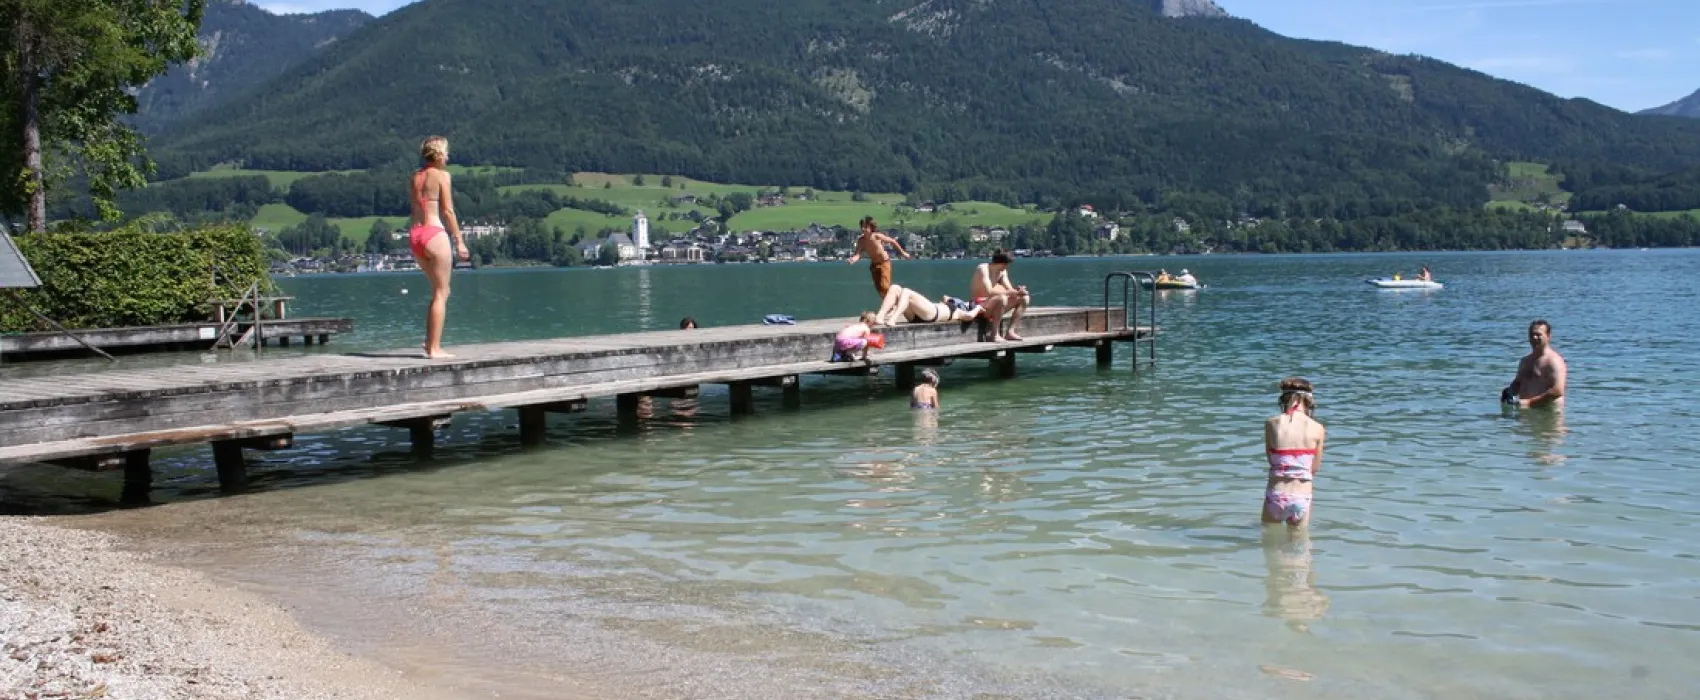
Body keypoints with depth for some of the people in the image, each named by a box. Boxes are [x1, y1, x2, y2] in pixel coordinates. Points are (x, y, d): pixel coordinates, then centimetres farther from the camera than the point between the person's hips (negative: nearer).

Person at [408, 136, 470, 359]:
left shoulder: (415, 177, 14)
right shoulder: (442, 175, -5)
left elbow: (417, 208, 11)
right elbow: (447, 211, -9)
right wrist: (459, 240, -6)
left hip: (415, 234, 7)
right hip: (434, 233, -7)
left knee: (441, 291, 19)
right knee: (440, 293, 0)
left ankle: (430, 342, 16)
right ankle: (434, 348, -2)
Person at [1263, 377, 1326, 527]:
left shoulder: (1271, 424, -5)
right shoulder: (1317, 429, -6)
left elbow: (1271, 459, 2)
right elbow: (1314, 469, 2)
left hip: (1276, 497, 0)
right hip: (1301, 498, 0)